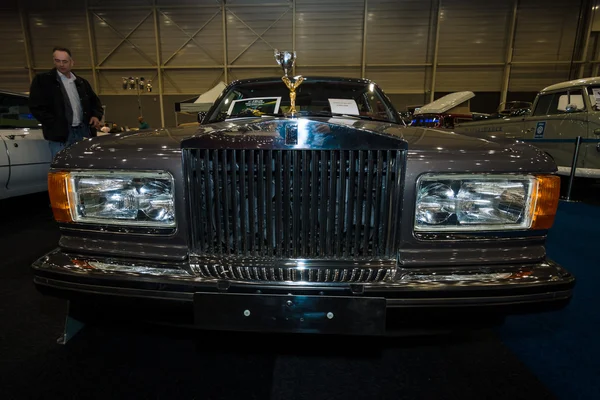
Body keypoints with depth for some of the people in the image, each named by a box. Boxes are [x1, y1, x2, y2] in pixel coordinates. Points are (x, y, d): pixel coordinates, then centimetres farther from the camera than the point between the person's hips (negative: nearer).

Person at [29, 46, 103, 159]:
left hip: (83, 131, 4)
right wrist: (55, 124, -13)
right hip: (60, 133, -4)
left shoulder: (82, 82, 17)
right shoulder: (42, 80, 3)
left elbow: (95, 101, 25)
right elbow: (36, 107, -2)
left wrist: (96, 116, 4)